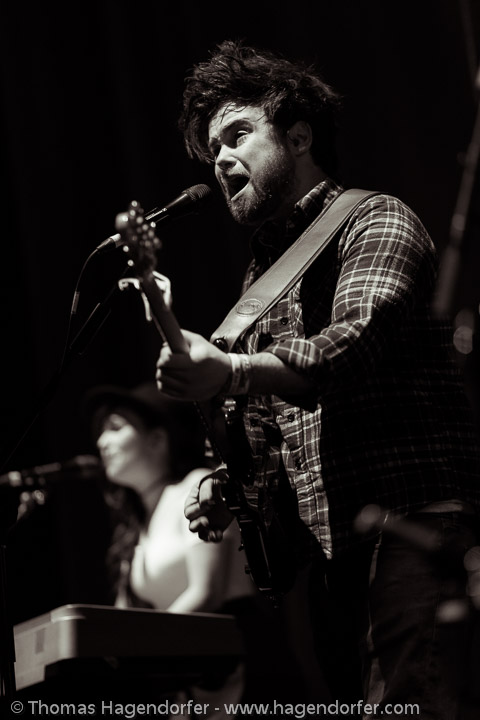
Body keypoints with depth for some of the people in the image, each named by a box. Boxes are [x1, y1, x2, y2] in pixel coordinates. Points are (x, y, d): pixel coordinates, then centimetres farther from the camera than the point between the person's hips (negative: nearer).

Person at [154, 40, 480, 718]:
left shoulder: (374, 219, 1)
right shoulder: (262, 276, 23)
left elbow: (357, 343, -20)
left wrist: (232, 373, -34)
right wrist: (230, 492, 4)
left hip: (412, 517, -7)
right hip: (327, 547, 8)